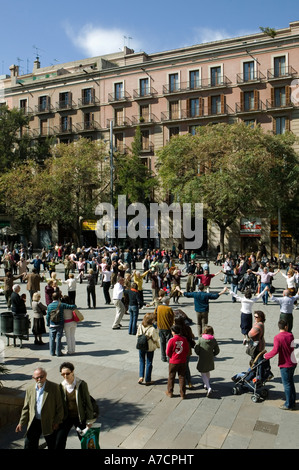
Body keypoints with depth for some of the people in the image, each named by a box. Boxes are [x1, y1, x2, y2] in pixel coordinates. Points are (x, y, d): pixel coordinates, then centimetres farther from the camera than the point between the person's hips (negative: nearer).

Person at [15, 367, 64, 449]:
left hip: (49, 423, -3)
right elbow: (26, 408, 11)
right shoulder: (30, 390, 5)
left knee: (52, 446, 11)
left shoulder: (54, 387, -9)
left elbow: (59, 406, -7)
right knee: (29, 444, 4)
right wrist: (21, 423, 6)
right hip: (34, 422, 3)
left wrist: (57, 421, -8)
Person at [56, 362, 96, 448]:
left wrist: (89, 420, -6)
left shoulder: (82, 384, -16)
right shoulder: (61, 386, -8)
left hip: (80, 417, -2)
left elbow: (88, 402, -8)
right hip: (66, 418, 2)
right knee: (59, 442, -2)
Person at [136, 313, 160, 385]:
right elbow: (155, 339, -13)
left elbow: (137, 336, 1)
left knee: (142, 361, 21)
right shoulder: (152, 329, -24)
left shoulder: (140, 326, -10)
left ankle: (141, 376, 8)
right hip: (150, 348, -3)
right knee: (149, 363, 10)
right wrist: (158, 345, 6)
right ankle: (148, 380, 18)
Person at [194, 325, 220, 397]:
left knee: (203, 374, 5)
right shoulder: (214, 340, -8)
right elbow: (217, 351, -2)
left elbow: (196, 348, -12)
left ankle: (209, 388, -13)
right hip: (210, 360, 4)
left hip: (202, 360, -4)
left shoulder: (200, 339, -15)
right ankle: (206, 384, 44)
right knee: (207, 372, 27)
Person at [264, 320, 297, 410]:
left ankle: (288, 404, 14)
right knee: (291, 383, 19)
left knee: (287, 384, 5)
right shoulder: (290, 335, 2)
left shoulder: (277, 337, -18)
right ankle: (293, 403, 29)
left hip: (285, 365, -7)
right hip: (293, 363, 7)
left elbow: (275, 350, -25)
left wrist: (266, 355, -10)